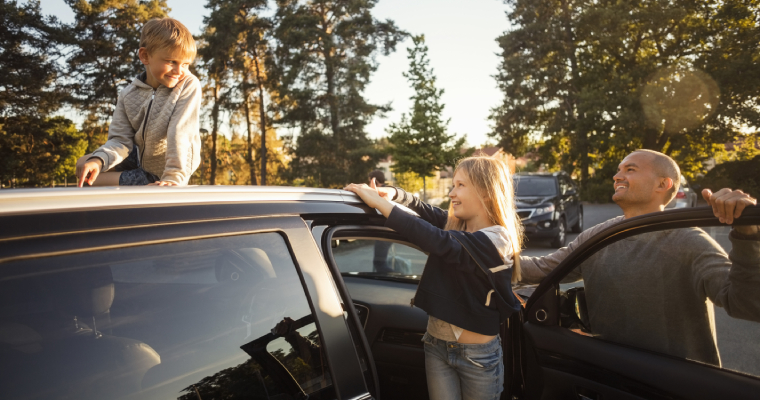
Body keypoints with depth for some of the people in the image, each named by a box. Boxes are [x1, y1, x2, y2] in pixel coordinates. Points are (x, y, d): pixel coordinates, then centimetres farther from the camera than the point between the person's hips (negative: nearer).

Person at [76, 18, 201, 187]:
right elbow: (121, 141, -8)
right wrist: (98, 160, -28)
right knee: (83, 164, 16)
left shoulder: (189, 85, -20)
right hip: (139, 161, 7)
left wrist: (174, 177, -35)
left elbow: (180, 133, -28)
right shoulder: (128, 95, -5)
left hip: (161, 175, -6)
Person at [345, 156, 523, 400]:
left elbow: (439, 242, -32)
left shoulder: (497, 240, -20)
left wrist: (379, 202, -31)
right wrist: (394, 194, -9)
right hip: (437, 346, 5)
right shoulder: (454, 224, -1)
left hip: (478, 355, -5)